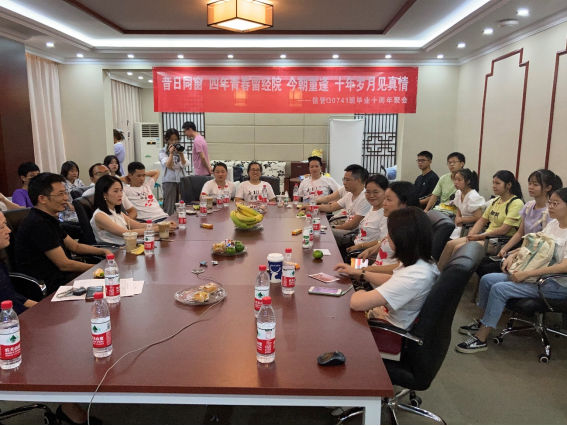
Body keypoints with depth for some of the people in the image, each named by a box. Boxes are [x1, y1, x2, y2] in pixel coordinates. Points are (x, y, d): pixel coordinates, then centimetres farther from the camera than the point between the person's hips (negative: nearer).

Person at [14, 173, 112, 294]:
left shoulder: (49, 220, 10)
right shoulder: (39, 224, -22)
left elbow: (75, 246, 17)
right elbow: (64, 265, -20)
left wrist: (103, 251, 4)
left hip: (59, 275, 9)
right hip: (50, 287, -9)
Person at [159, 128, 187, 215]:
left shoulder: (180, 150, 13)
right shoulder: (163, 152, 4)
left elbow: (183, 164, -1)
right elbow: (169, 165, -9)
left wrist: (181, 153, -13)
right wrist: (171, 153, -14)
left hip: (181, 180, 3)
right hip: (169, 181, -3)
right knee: (169, 208, -5)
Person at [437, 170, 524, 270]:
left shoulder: (516, 203, -11)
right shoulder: (496, 200, 14)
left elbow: (504, 230, -18)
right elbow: (482, 220, 13)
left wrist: (479, 236, -16)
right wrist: (471, 235, -5)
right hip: (486, 236, 8)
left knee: (459, 248, -23)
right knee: (450, 244, -9)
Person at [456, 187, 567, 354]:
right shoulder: (552, 224, 8)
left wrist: (527, 274, -28)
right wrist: (513, 255, 3)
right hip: (534, 274, 8)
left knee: (499, 289, -24)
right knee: (487, 279, -3)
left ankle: (481, 339, -16)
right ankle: (483, 322, 13)